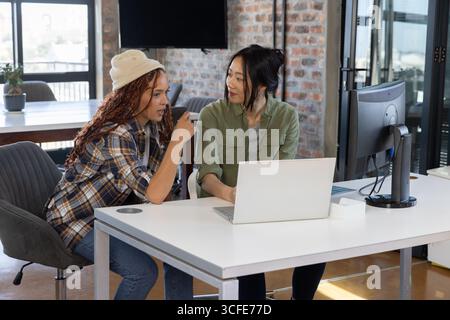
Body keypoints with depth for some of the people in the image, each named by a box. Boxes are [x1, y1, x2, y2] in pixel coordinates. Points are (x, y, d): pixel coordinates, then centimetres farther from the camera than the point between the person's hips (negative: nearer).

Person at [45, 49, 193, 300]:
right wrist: (178, 140, -32)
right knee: (144, 271, -23)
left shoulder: (152, 126, -4)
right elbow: (154, 195, -36)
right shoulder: (115, 135, -30)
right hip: (77, 220, -8)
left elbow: (157, 188, 5)